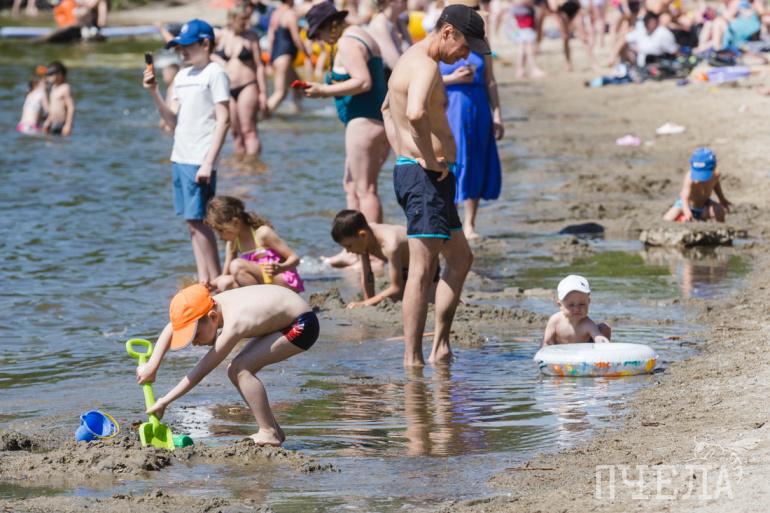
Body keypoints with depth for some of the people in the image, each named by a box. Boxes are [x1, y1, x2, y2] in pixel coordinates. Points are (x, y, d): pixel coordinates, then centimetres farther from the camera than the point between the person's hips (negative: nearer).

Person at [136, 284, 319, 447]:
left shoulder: (233, 325, -32)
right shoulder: (214, 305, -10)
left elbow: (201, 370, -26)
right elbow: (170, 329, 2)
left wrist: (164, 401, -22)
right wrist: (152, 366, -5)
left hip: (302, 325, -9)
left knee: (240, 369, -18)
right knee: (236, 371, 4)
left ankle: (269, 433, -11)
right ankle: (274, 430, 12)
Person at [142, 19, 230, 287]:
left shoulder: (215, 74, -6)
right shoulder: (182, 76, 17)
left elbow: (223, 120, -12)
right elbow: (174, 121, 15)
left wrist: (208, 163, -18)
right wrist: (154, 93, 1)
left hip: (199, 161, -8)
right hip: (180, 158, 8)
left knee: (197, 220, -11)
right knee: (192, 222, 7)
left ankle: (215, 281, -6)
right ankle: (203, 281, 9)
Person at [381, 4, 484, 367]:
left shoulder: (411, 60, 17)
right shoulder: (426, 66, -16)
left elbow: (388, 108, 35)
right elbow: (415, 113, -37)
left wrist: (401, 153, 24)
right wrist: (428, 158, -24)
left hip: (417, 172, 11)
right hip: (426, 177, -11)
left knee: (460, 259, 19)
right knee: (422, 270, -10)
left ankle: (441, 347, 21)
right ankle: (413, 359, -11)